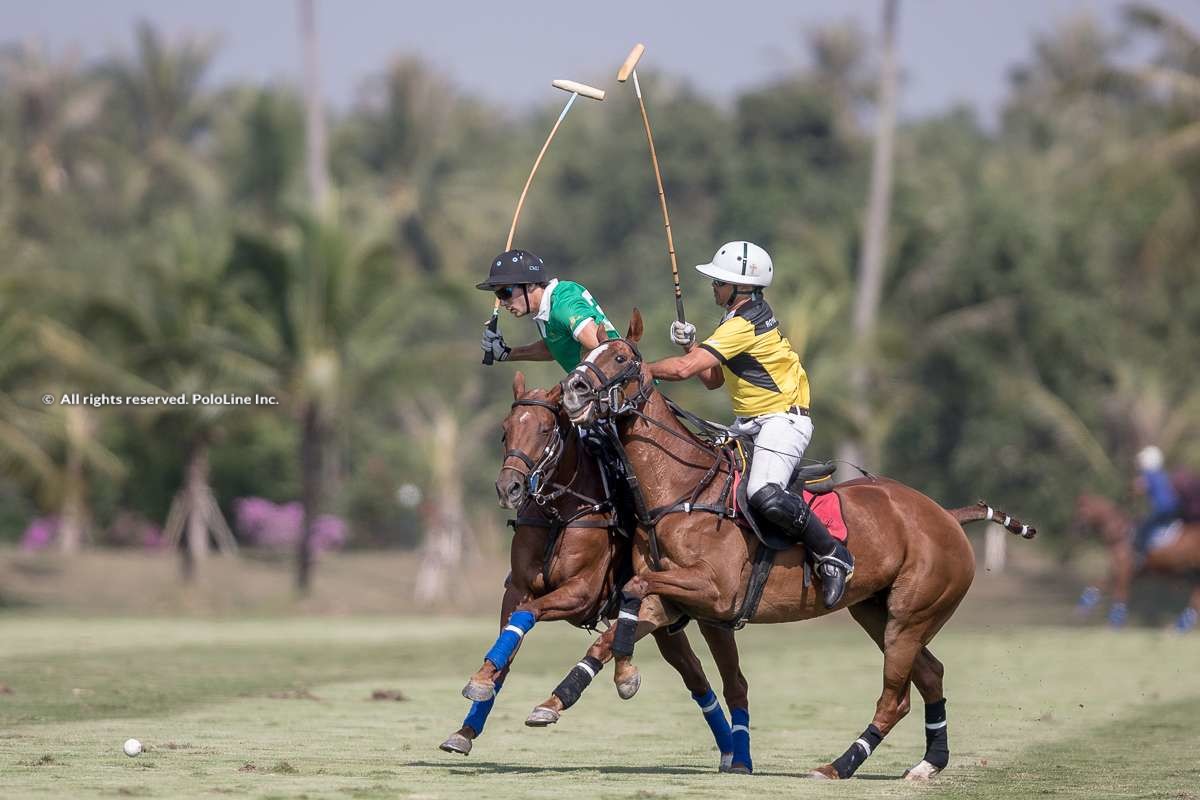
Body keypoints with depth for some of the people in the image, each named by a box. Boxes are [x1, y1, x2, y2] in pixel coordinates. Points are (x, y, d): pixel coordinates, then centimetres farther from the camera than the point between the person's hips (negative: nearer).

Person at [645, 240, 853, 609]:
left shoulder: (744, 325, -20)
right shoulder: (739, 318, 13)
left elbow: (685, 369, -26)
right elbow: (713, 379, 18)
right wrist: (690, 344, 3)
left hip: (782, 419, -11)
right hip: (748, 422, 11)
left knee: (764, 493, -31)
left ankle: (832, 554, -18)